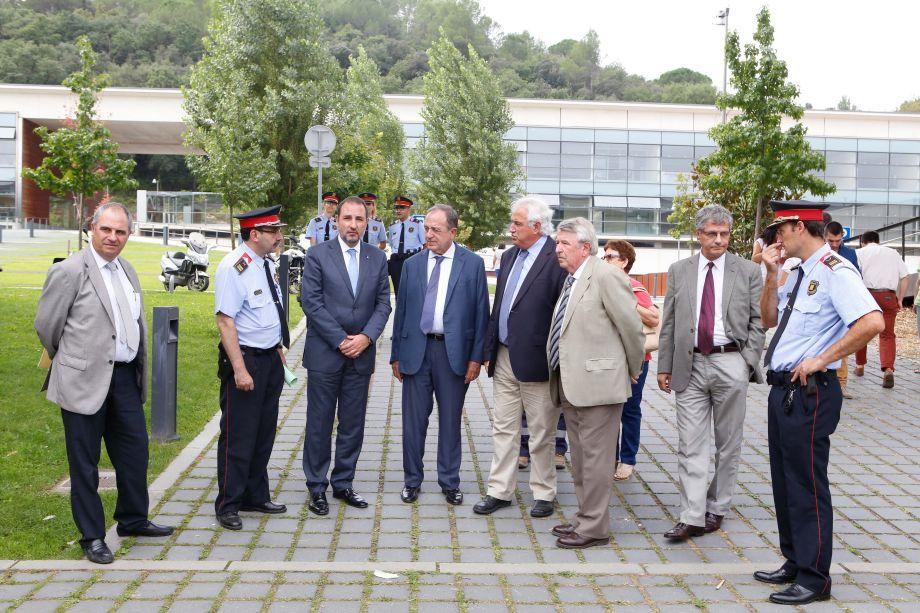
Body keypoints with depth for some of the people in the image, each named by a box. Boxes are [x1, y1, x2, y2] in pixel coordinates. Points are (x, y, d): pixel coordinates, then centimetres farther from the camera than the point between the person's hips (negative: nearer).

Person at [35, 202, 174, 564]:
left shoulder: (127, 271, 11)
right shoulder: (70, 271, -11)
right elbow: (46, 325, -6)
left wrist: (138, 369, 17)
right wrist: (71, 361, 7)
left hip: (125, 376, 7)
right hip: (86, 380, -7)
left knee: (134, 451, 15)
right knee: (85, 463, 4)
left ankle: (133, 520, 33)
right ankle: (92, 537, 15)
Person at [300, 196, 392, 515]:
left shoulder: (377, 258, 7)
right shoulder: (318, 255, -4)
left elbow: (383, 303, 6)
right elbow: (311, 302, -9)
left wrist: (366, 337, -10)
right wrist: (341, 340, -12)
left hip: (361, 354, 3)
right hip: (325, 353, -3)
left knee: (353, 424, 9)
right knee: (319, 424, 4)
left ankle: (343, 483, 22)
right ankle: (317, 487, 15)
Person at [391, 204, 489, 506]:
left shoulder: (472, 263, -1)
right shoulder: (412, 265, 7)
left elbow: (481, 312, -1)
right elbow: (401, 310, 10)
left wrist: (477, 356, -5)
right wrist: (396, 354, 7)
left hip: (454, 351, -2)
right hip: (416, 350, 2)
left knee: (450, 420, 8)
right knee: (414, 420, 8)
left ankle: (450, 482, 21)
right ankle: (412, 480, 22)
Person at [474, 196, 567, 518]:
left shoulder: (557, 258, -13)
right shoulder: (509, 257, 12)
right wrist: (489, 349, 14)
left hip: (536, 360, -7)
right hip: (504, 358, 7)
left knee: (541, 432, 6)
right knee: (503, 428, 12)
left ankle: (543, 493, 20)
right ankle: (500, 491, 21)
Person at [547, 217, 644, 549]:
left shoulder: (606, 276, -13)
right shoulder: (570, 281, 14)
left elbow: (632, 327, -11)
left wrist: (633, 370, 0)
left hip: (598, 382, -9)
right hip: (569, 385, 9)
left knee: (595, 458, -1)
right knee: (579, 459, 17)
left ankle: (594, 528, 7)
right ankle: (585, 518, 29)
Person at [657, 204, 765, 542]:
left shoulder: (748, 271, 2)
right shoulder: (679, 271, 7)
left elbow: (758, 321, 4)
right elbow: (668, 323, 8)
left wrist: (749, 361, -5)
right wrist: (664, 366, 5)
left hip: (730, 364, -1)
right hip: (690, 365, 1)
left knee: (728, 442, 8)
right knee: (690, 443, -2)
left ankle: (716, 508, 21)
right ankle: (691, 517, -1)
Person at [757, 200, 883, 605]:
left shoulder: (835, 272, -16)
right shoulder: (799, 274, 12)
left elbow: (872, 323, -28)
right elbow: (769, 318, 22)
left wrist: (821, 359, -23)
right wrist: (771, 274, 8)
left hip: (808, 392, -10)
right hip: (783, 389, 10)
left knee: (806, 485, -1)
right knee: (784, 481, 18)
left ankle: (813, 579, 10)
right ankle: (795, 563, 32)